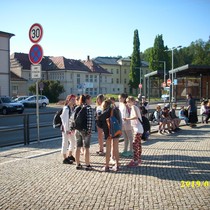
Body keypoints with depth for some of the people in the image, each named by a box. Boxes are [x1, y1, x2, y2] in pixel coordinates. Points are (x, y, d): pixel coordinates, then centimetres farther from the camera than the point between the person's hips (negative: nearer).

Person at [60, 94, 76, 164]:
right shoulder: (66, 108, -16)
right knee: (65, 143, 1)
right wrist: (66, 129, -21)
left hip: (71, 128, 9)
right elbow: (65, 120, -19)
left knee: (73, 142, 18)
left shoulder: (73, 108, 7)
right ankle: (65, 159, 11)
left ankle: (70, 156, 36)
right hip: (66, 128, -8)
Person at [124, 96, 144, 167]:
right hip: (137, 129, 11)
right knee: (138, 144, 16)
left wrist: (128, 119, -22)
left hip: (138, 129, -11)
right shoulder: (134, 107, 18)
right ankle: (139, 159, 26)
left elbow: (136, 116, -26)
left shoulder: (134, 107, -11)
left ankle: (135, 161, -13)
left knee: (135, 144, -12)